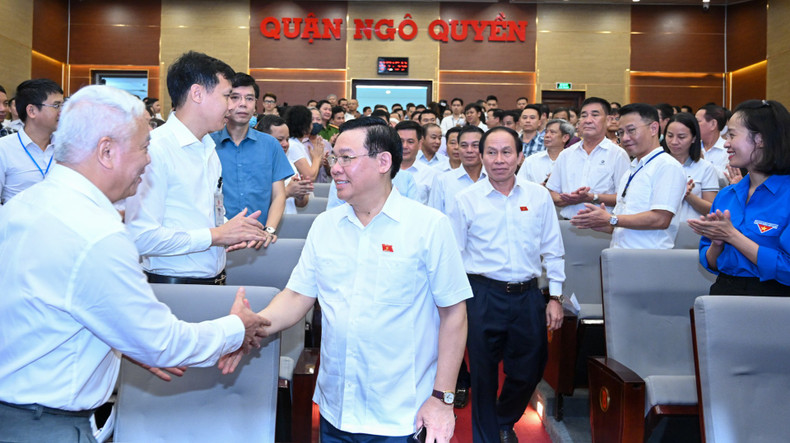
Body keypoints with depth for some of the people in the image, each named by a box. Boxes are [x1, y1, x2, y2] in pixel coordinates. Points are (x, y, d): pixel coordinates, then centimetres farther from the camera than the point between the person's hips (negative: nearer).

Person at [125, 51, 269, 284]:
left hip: (215, 280, 8)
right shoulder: (154, 149, -14)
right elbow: (141, 237, -22)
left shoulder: (209, 149, 15)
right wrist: (216, 235, -16)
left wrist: (236, 232, 0)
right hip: (174, 285, -7)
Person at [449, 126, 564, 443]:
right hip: (484, 295, -2)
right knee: (483, 375, 7)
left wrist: (555, 297, 6)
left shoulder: (538, 196, 4)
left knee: (528, 372, 14)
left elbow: (553, 251, 9)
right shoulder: (466, 200, -1)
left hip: (528, 295, 3)